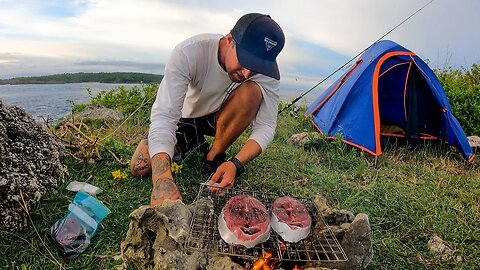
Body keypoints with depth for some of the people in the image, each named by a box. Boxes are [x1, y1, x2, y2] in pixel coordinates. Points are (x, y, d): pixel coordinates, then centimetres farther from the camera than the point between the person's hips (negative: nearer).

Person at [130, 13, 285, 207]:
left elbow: (266, 126, -25)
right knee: (139, 168, -13)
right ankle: (190, 143, 16)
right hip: (185, 118, 0)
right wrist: (163, 178, -54)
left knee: (253, 91, -30)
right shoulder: (188, 53, -35)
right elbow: (163, 116, -41)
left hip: (221, 119, 1)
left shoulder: (265, 70, -27)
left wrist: (236, 163, -43)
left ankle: (214, 158, -12)